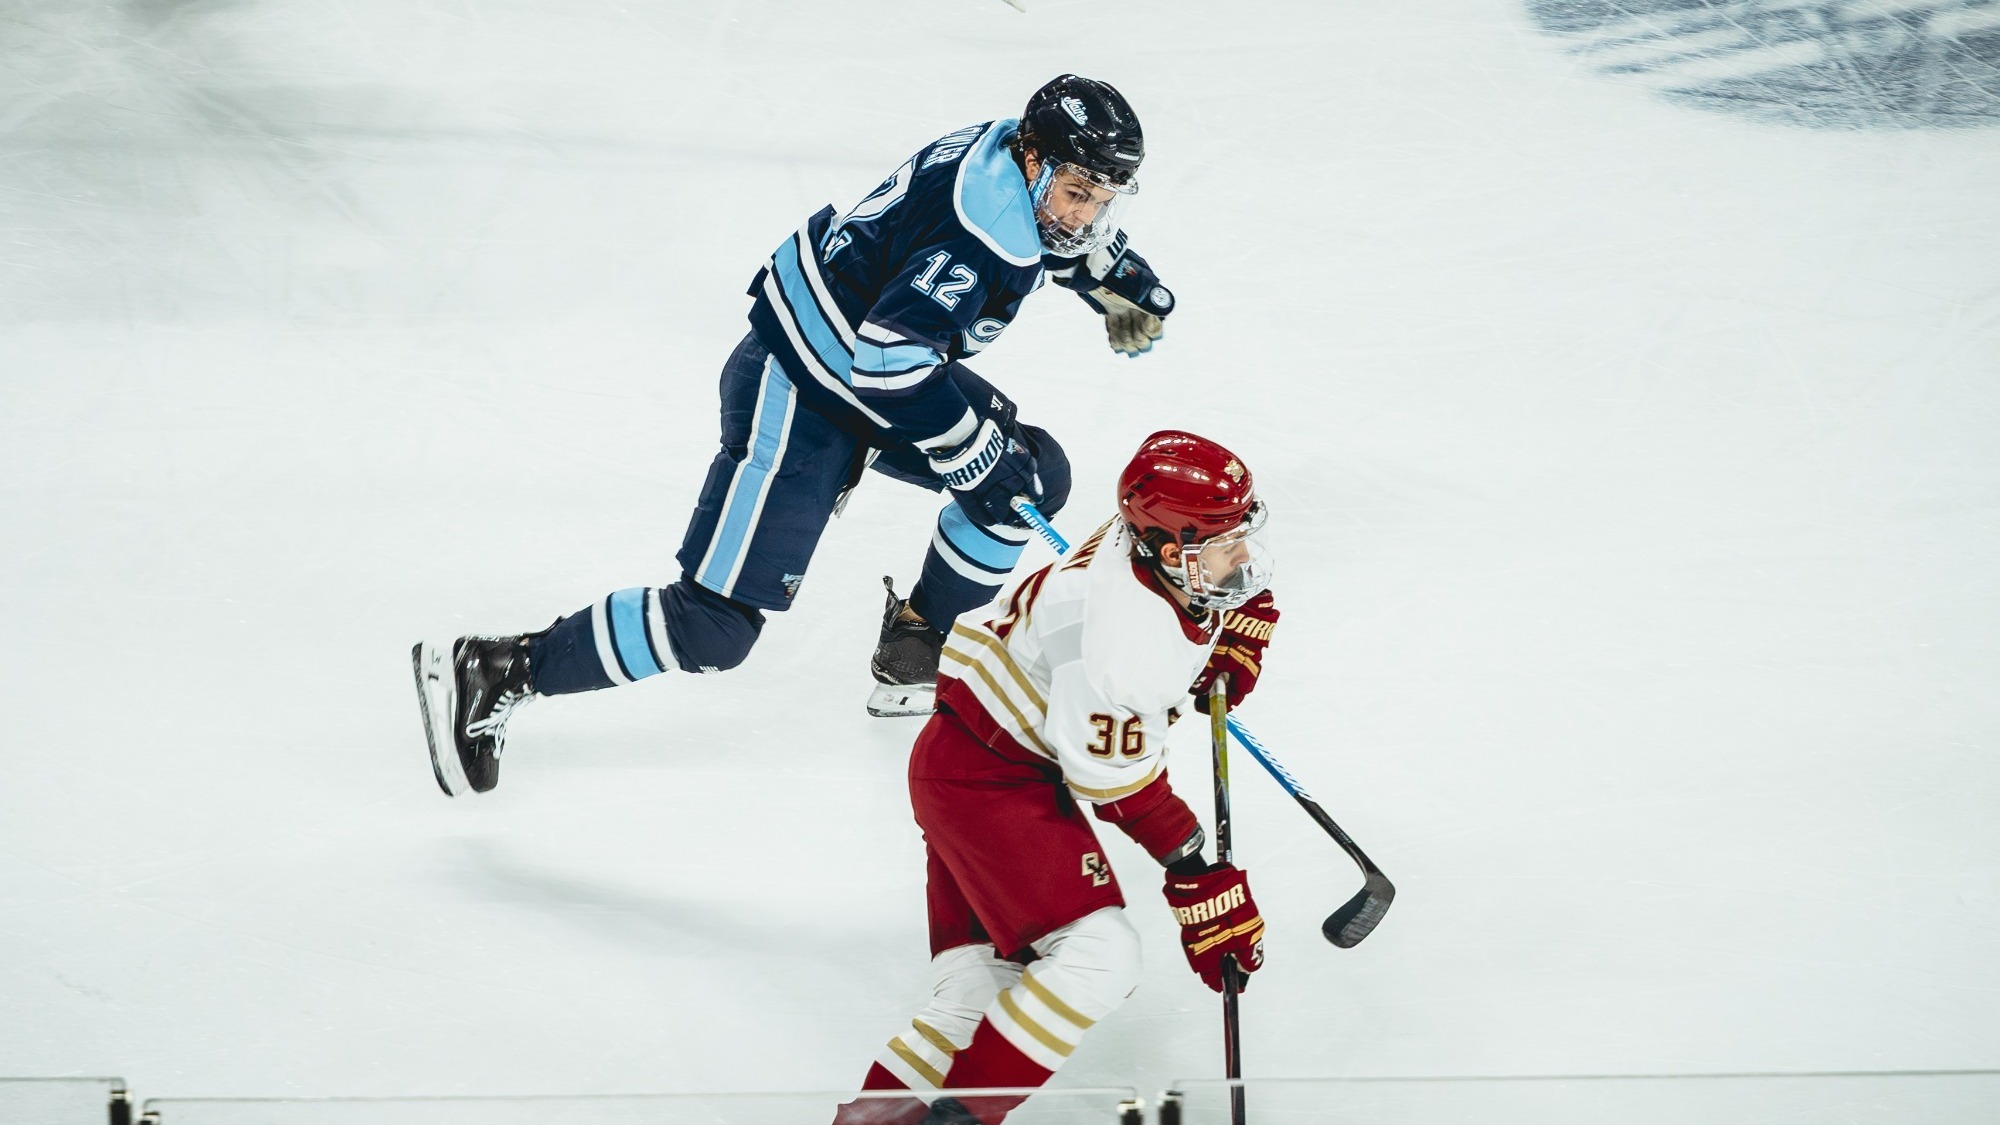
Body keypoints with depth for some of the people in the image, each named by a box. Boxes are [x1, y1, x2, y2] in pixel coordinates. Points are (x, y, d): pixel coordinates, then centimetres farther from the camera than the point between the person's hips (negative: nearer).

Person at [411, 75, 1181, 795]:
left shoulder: (1029, 159, -2)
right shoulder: (976, 232, -31)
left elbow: (1069, 231, 24)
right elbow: (888, 358, -35)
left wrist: (1124, 282, 8)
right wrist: (975, 455, -26)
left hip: (884, 372, 10)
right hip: (798, 393, -10)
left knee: (1033, 474, 11)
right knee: (713, 630, -12)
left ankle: (914, 655, 23)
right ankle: (494, 673, -6)